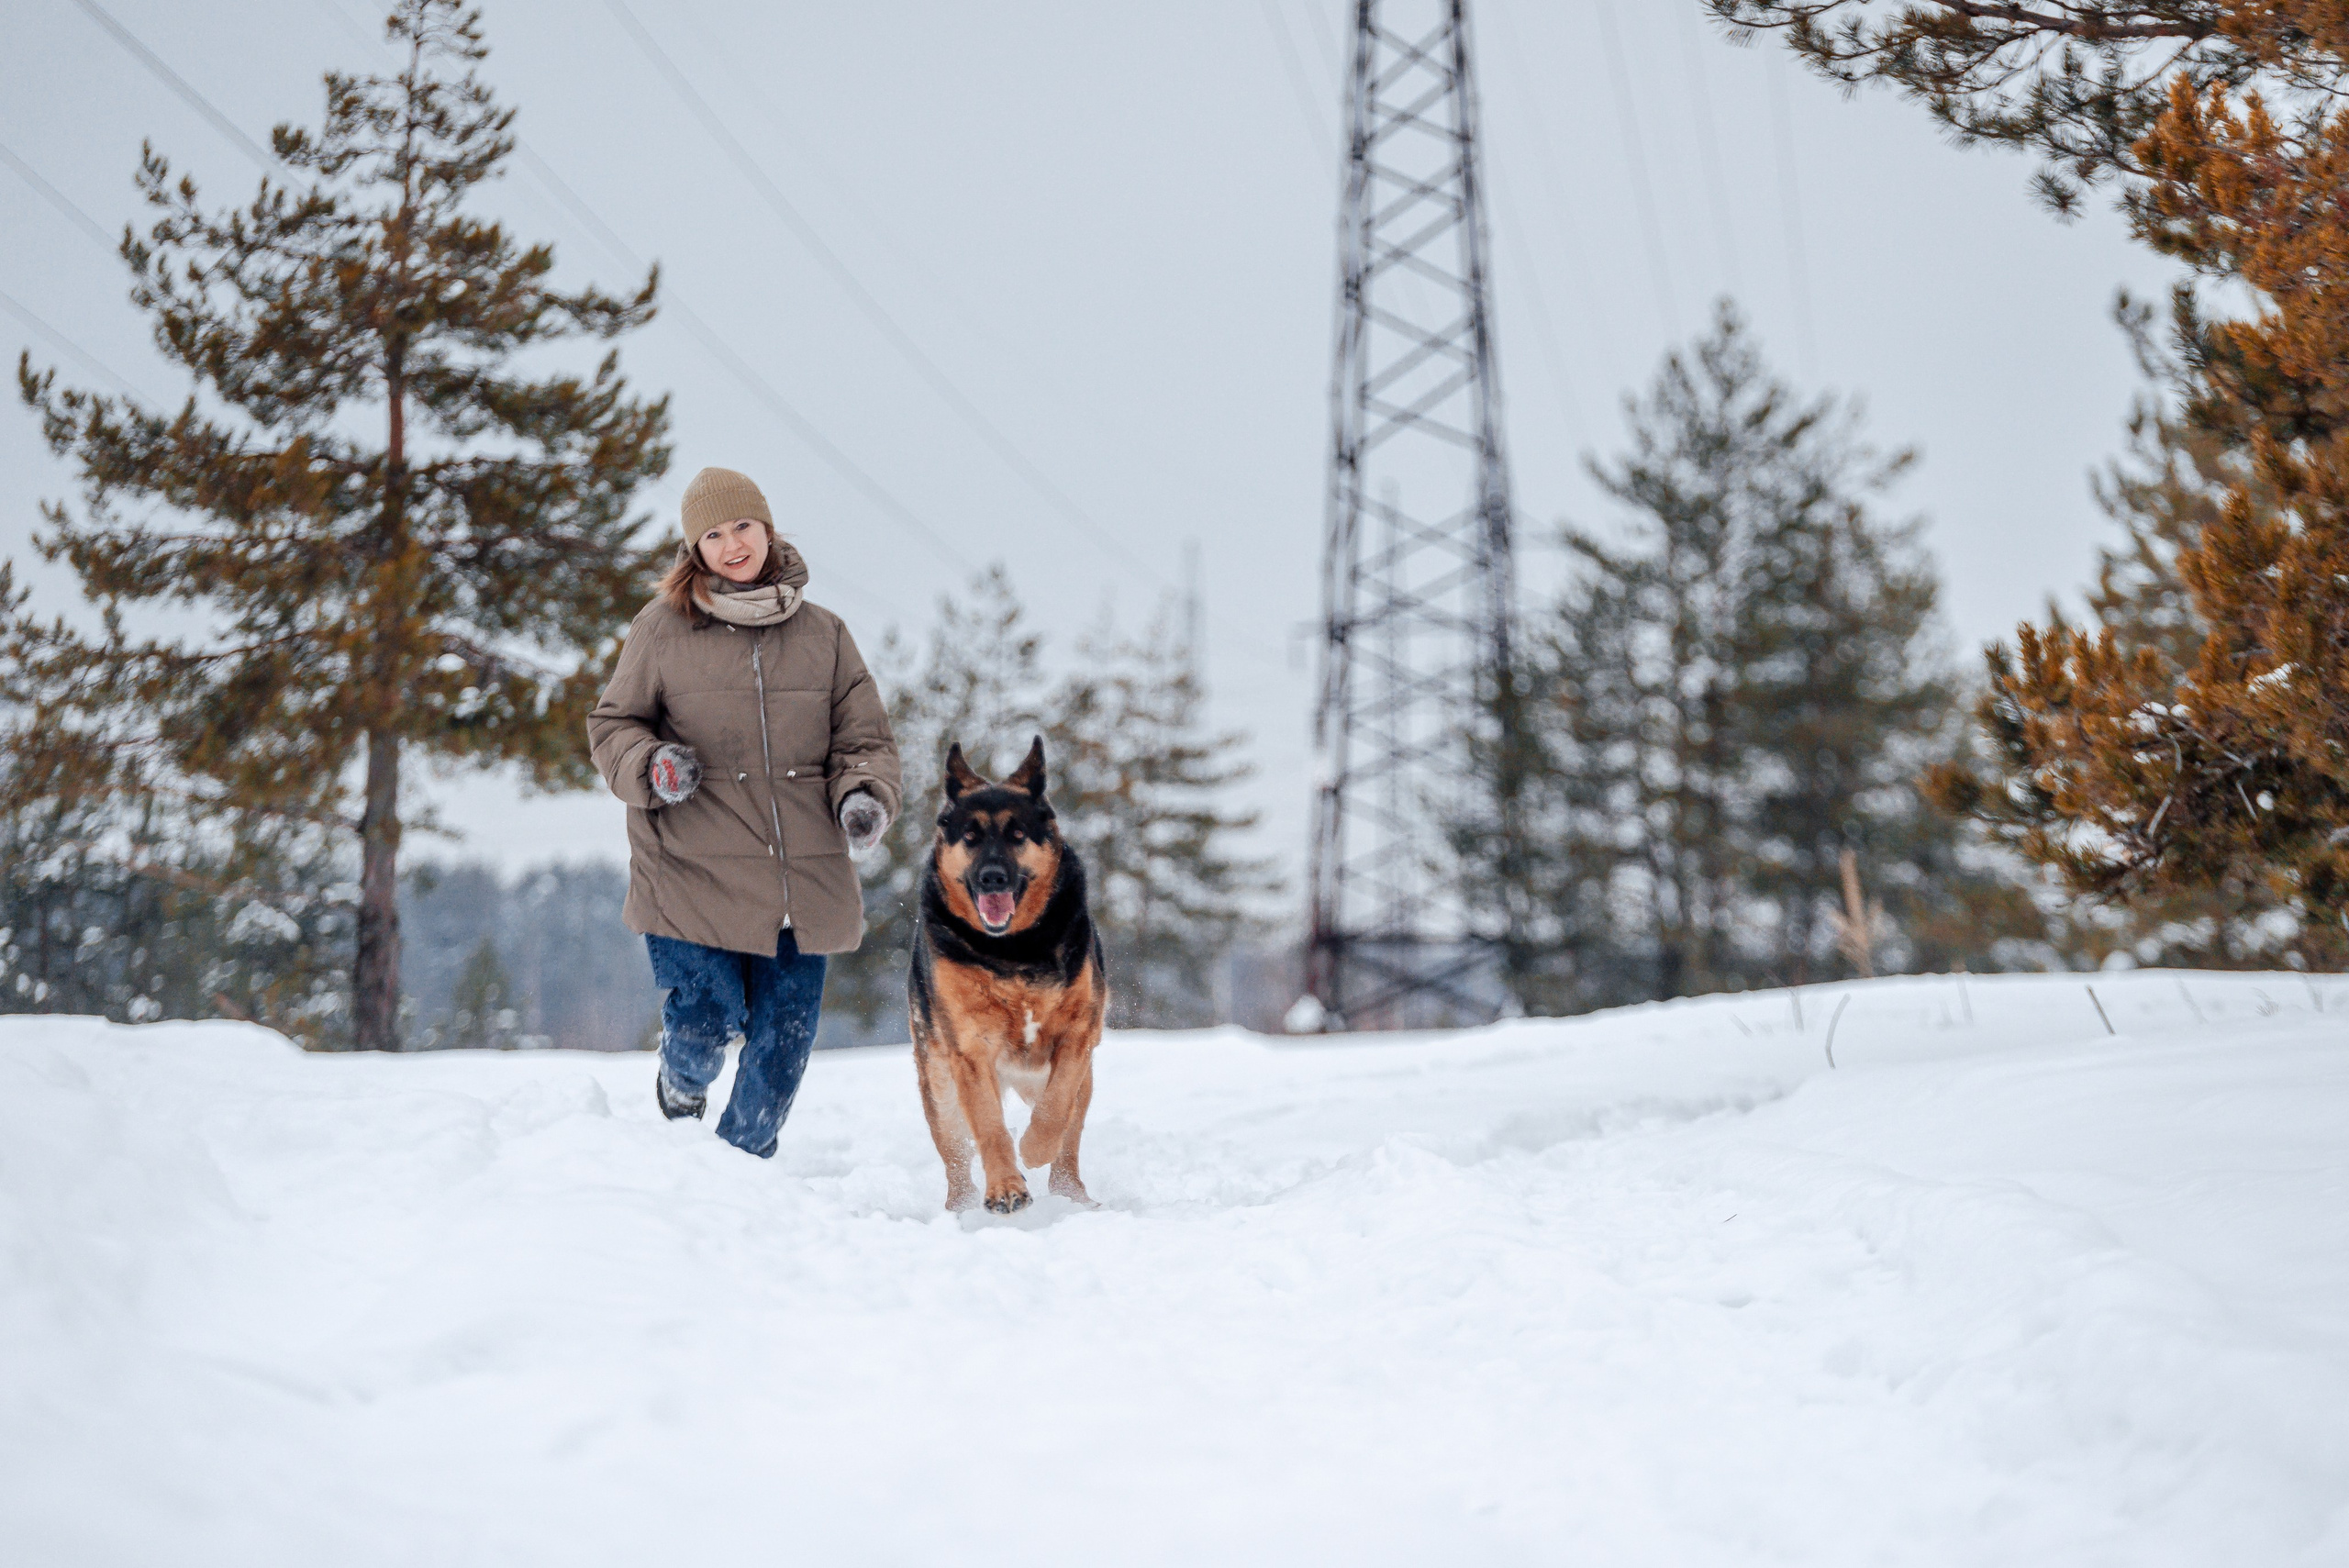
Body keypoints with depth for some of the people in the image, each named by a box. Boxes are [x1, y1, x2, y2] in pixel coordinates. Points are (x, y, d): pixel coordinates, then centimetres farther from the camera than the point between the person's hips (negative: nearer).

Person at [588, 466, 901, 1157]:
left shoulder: (822, 634, 9)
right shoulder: (662, 628, 2)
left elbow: (866, 738, 12)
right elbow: (611, 726, 9)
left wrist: (865, 796, -9)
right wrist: (649, 765, -13)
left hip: (803, 881, 3)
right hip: (694, 871, -3)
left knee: (784, 1037, 3)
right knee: (709, 1014, -11)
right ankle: (681, 1084, 26)